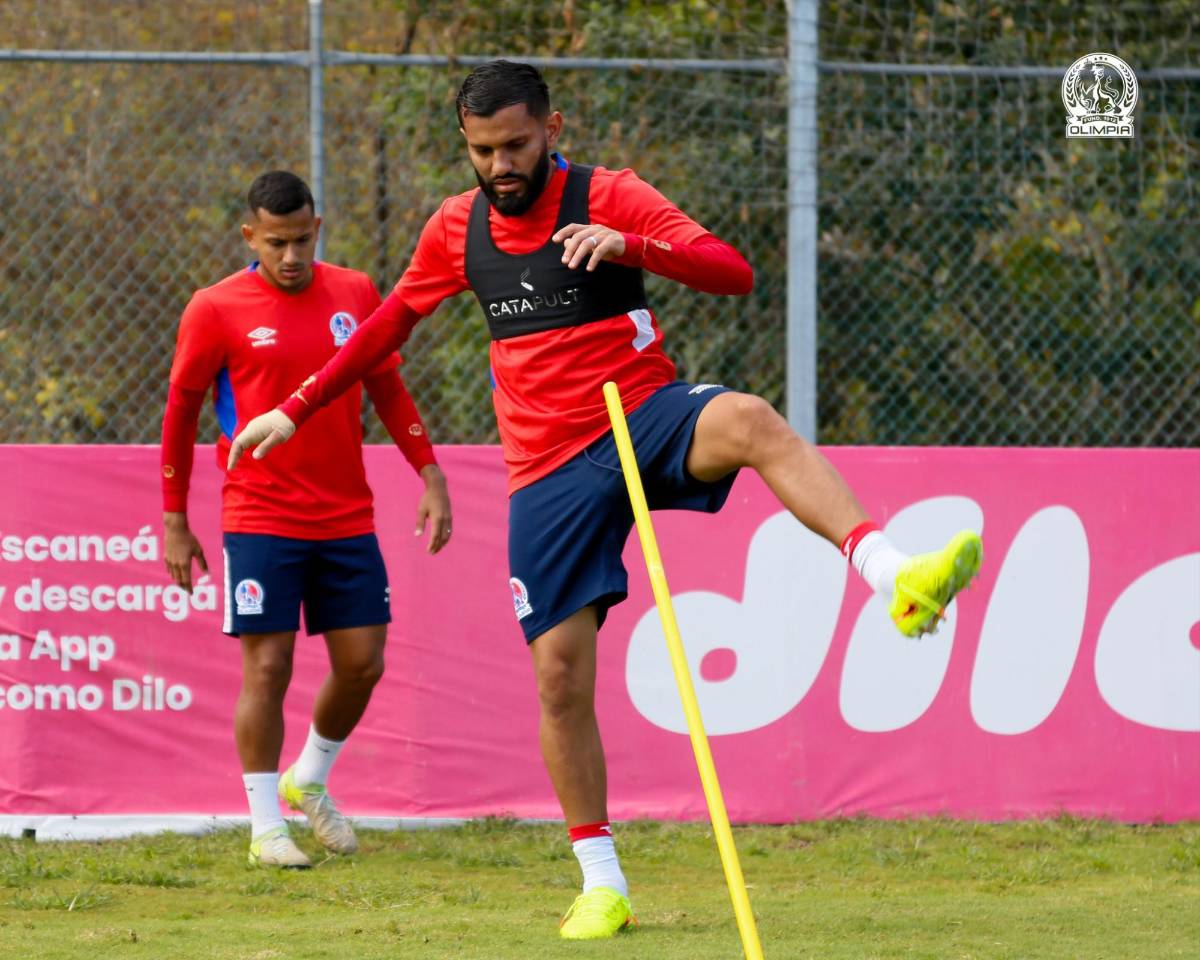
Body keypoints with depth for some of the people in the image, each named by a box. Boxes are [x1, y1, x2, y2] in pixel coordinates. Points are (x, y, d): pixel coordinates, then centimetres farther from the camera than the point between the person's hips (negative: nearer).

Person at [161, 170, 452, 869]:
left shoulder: (356, 294, 5)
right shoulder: (218, 309, -5)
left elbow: (389, 391, 14)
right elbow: (181, 412, 2)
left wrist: (431, 477, 6)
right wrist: (175, 522, 1)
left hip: (348, 519, 4)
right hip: (261, 521, -4)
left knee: (362, 662, 3)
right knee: (268, 667, -5)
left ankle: (310, 781, 27)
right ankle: (267, 827, 4)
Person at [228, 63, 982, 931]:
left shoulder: (609, 198, -5)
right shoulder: (457, 228, 8)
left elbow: (734, 273, -16)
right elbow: (389, 324, 24)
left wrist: (630, 246, -32)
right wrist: (295, 411, 24)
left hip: (644, 413, -4)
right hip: (550, 469, 4)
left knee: (750, 421, -38)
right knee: (560, 674, -1)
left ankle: (895, 578, -54)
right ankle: (602, 885, 12)